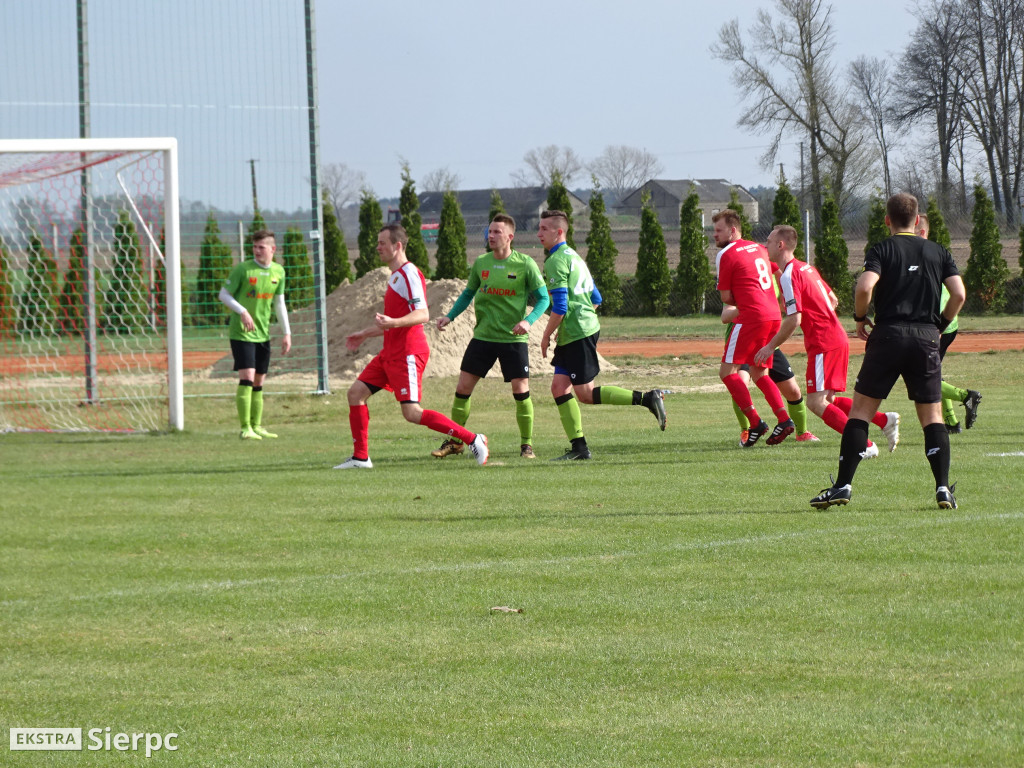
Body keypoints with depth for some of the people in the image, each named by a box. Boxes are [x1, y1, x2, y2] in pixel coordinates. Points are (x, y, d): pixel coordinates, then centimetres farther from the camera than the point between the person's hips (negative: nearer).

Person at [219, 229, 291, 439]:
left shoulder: (278, 272, 6)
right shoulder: (242, 269, -10)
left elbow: (279, 303, 15)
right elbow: (224, 295, -5)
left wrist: (286, 333, 12)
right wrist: (242, 312, -20)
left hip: (263, 334, 6)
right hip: (241, 333, -6)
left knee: (258, 383, 9)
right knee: (247, 377, -16)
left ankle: (256, 426, 18)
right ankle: (245, 428, -14)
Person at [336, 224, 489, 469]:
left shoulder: (409, 274, -13)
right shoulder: (395, 275, 19)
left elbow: (422, 315, -23)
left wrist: (392, 322, -38)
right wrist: (365, 334, 35)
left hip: (407, 354, -10)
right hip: (391, 353, 10)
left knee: (412, 413, -15)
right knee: (356, 393, 6)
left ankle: (472, 440, -9)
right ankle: (360, 457, 10)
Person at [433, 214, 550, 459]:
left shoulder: (525, 265, -7)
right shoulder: (481, 263, 4)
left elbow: (543, 298, -4)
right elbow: (468, 294, 17)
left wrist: (528, 321, -21)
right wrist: (449, 316, 3)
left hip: (513, 338, -3)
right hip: (483, 336, 3)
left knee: (521, 391, -7)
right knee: (462, 388, 1)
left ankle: (527, 445, 9)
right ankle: (455, 441, 16)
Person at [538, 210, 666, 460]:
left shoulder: (556, 261, -13)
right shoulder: (574, 256, 17)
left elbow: (560, 306, -19)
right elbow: (596, 298, 22)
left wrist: (546, 336, -9)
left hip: (576, 334, -10)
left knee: (585, 393, -6)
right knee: (559, 387, 7)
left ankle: (647, 399, -8)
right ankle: (578, 447, 4)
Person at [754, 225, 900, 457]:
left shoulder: (789, 275, -13)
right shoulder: (806, 268, 17)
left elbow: (794, 319, -19)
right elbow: (833, 300, 25)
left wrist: (771, 346, -11)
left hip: (823, 344, -10)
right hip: (838, 338, 10)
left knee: (816, 403, -10)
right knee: (826, 400, 14)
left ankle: (865, 445, -14)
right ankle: (885, 420, 11)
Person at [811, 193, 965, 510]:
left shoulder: (882, 250, 2)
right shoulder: (938, 252, 10)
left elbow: (865, 287, -15)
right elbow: (959, 295, 0)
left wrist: (860, 318, 3)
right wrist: (940, 323, 15)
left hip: (887, 334, -2)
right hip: (926, 339, 2)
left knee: (861, 410, 5)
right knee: (932, 415, 8)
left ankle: (843, 485, -2)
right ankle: (943, 488, -4)